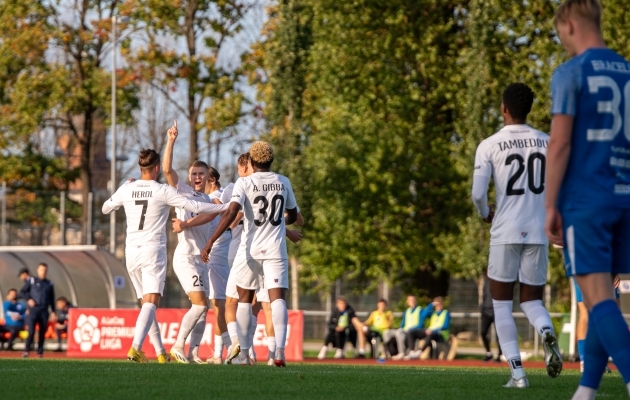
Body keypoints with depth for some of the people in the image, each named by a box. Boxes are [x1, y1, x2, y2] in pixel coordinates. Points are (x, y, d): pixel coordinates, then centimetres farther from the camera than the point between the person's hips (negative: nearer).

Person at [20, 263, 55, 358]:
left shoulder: (49, 284, 12)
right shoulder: (31, 280, 4)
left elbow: (52, 299, 17)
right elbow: (22, 292, 6)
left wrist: (53, 311, 12)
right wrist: (28, 299, -10)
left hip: (44, 311, 3)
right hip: (33, 310, -3)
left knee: (42, 332, 3)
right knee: (31, 331, -13)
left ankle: (40, 352, 11)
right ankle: (26, 350, -7)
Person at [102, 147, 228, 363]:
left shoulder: (126, 189, 4)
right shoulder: (163, 191, -7)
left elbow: (105, 208, 20)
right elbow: (195, 207, -9)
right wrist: (225, 207, -1)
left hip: (132, 251, 5)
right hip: (153, 250, -5)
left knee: (148, 303, 14)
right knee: (151, 302, -12)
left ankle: (161, 353, 16)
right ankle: (135, 348, -30)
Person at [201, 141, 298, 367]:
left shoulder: (244, 183, -5)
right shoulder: (283, 183, 7)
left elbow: (231, 214, -17)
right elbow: (292, 216, 19)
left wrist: (210, 242, -17)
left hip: (250, 249, -1)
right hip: (276, 250, 1)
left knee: (245, 299, 13)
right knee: (277, 298, -6)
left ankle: (243, 353, 16)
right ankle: (280, 350, -24)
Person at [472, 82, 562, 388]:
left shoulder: (489, 146, -4)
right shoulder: (547, 143, 5)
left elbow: (478, 194, -9)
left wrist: (486, 214, 13)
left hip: (505, 234, -3)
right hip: (538, 233, 3)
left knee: (501, 303, 10)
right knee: (531, 299, 16)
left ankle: (517, 373, -2)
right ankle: (547, 331, -20)